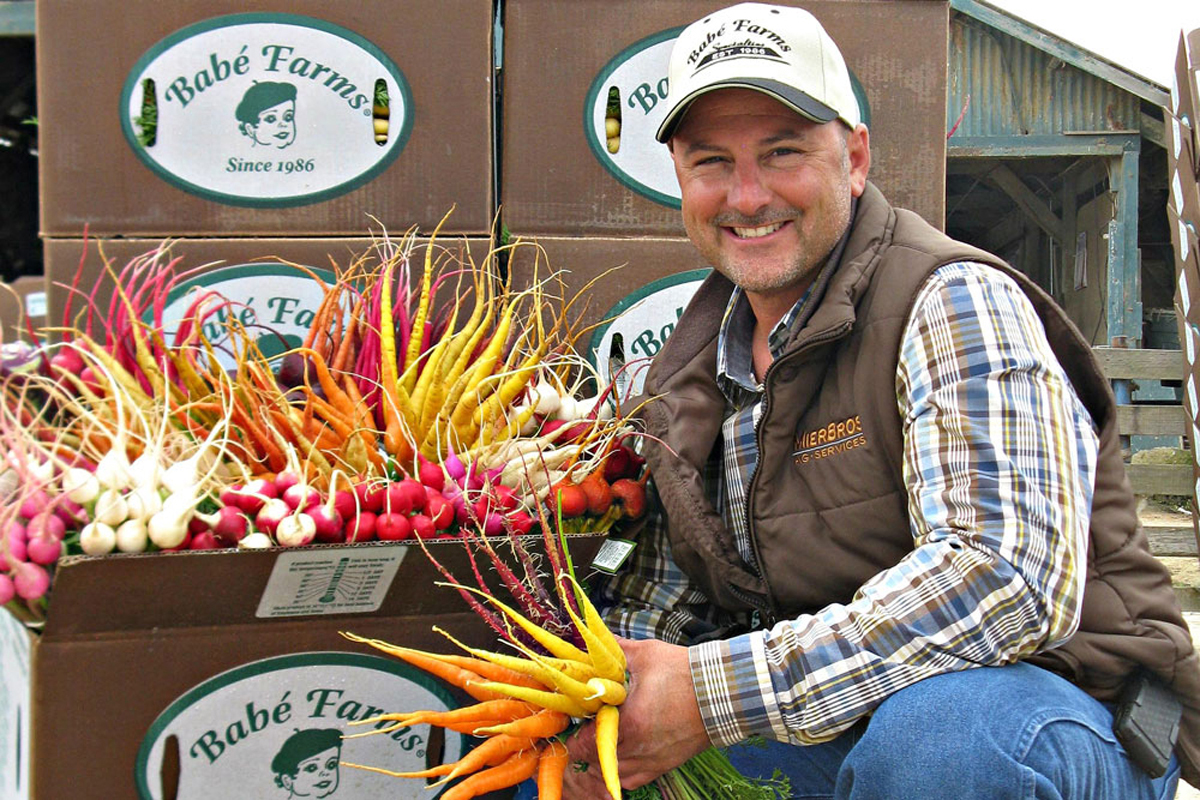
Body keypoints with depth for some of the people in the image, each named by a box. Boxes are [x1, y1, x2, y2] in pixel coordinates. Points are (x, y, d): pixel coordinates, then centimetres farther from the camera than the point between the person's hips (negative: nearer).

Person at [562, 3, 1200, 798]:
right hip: (831, 731, 6)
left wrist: (713, 692, -31)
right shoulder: (692, 366, 7)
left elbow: (1011, 582, -30)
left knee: (930, 730, -39)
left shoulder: (954, 303, -16)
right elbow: (656, 601, 13)